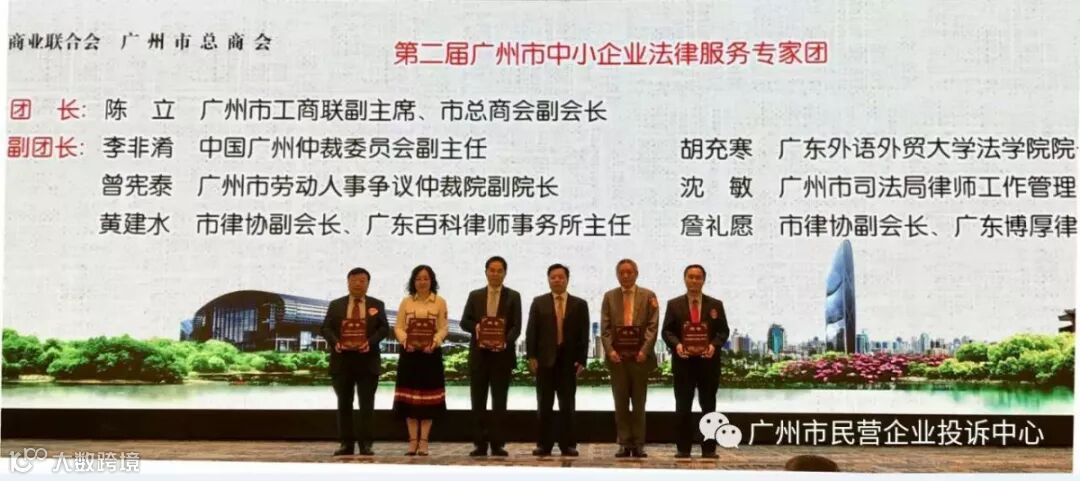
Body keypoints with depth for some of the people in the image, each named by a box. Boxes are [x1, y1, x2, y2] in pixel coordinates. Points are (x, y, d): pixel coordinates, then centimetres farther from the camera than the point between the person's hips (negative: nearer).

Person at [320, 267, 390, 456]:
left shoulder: (377, 305, 9)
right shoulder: (335, 305, 11)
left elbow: (384, 328, 1)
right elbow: (325, 328, 4)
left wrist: (370, 342, -16)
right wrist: (335, 342, -15)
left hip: (367, 360, -1)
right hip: (342, 360, 1)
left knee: (366, 404, -1)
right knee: (344, 404, 3)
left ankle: (366, 444, 2)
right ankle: (346, 443, 7)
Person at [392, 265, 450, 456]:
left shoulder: (440, 302, 4)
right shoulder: (406, 302, 9)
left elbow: (444, 327, 0)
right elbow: (398, 327, 5)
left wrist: (434, 342, -18)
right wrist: (405, 341, -14)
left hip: (431, 353, -1)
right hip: (409, 353, 1)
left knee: (428, 396, 0)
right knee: (409, 397, 1)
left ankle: (424, 441, 5)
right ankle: (413, 440, 7)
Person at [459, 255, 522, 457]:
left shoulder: (513, 296, 4)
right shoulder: (475, 295, 10)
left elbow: (516, 326, -3)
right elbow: (464, 322, 6)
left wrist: (505, 342, -22)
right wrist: (477, 326, -15)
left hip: (503, 353, -2)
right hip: (479, 354, 2)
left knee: (499, 400, 2)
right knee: (478, 400, 3)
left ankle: (498, 444, 6)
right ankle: (480, 444, 8)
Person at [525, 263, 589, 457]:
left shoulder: (579, 304, 8)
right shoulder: (538, 303, 8)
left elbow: (584, 334, 4)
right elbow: (531, 331, 3)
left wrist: (581, 360, -5)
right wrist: (531, 356, -6)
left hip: (569, 360, 0)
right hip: (545, 359, 0)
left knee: (567, 405, 3)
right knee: (544, 405, 2)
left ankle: (568, 445, 8)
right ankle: (544, 444, 7)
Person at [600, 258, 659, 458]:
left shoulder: (648, 296, 5)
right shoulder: (609, 296, 9)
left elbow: (652, 326, -2)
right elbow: (605, 328, 4)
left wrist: (644, 351, -13)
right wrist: (610, 350, -10)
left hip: (640, 356, -1)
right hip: (617, 357, 1)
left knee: (639, 403, 4)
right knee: (621, 403, 3)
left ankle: (638, 444, 9)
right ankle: (625, 444, 7)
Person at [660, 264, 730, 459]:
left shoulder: (716, 305, 8)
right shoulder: (674, 305, 7)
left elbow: (723, 331, 4)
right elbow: (666, 331, 2)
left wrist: (714, 345, -15)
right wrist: (676, 344, -17)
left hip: (708, 361, 1)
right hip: (683, 361, -1)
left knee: (708, 406, 5)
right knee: (683, 406, 2)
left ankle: (709, 448, 10)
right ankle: (683, 448, 7)